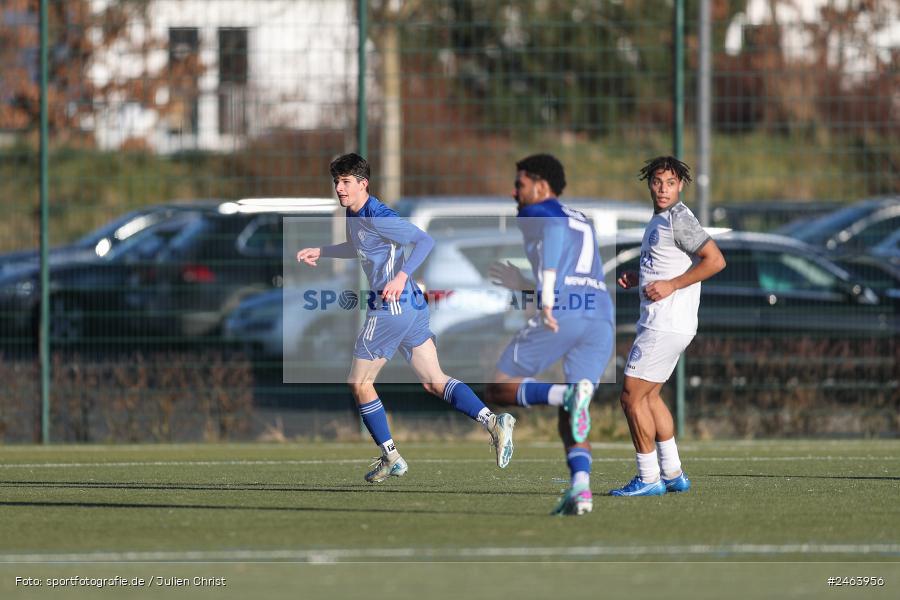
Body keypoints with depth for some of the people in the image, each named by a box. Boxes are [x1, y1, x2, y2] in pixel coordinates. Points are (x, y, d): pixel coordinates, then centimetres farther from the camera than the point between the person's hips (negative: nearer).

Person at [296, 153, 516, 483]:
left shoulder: (377, 217, -16)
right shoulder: (354, 216, 13)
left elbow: (425, 240, -24)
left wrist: (402, 275, -34)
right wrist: (321, 252, 31)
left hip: (391, 306, -10)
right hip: (413, 307, 10)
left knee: (359, 382, 4)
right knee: (433, 381, 6)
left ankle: (391, 457, 9)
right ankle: (492, 421, -10)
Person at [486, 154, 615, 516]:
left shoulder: (535, 213, 11)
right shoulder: (583, 221, 33)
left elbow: (555, 229, -14)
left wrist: (547, 294, -23)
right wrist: (525, 284, 48)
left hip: (562, 311, -6)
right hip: (602, 314, 7)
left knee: (499, 389, 5)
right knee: (569, 423, 9)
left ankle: (566, 394, -23)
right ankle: (580, 487, -18)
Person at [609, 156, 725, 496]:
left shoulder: (679, 219, -14)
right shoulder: (660, 219, 16)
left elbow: (715, 261, -21)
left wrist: (670, 285, -20)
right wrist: (637, 279, 11)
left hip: (666, 325, -10)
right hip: (660, 324, 10)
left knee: (631, 397, -7)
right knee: (649, 395, 17)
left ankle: (649, 479, -2)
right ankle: (672, 474, 22)